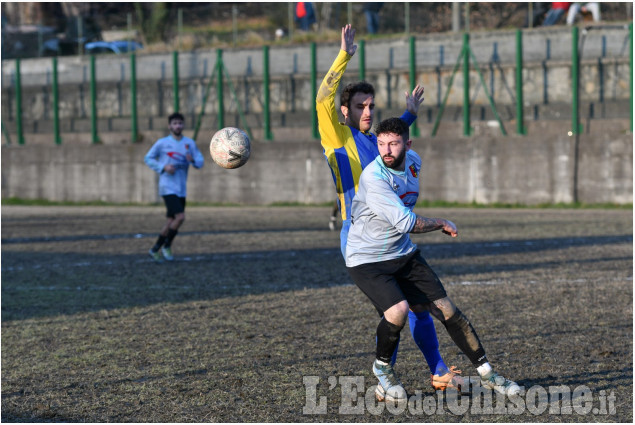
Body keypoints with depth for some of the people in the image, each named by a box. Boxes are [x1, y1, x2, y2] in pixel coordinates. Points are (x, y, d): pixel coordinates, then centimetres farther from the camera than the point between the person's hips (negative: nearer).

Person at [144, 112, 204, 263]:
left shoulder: (190, 143, 7)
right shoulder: (162, 143, -4)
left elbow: (200, 161, 6)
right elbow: (148, 158, 4)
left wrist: (192, 160, -18)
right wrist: (164, 167, -11)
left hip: (181, 189, 5)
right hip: (167, 187, -5)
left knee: (172, 221, 9)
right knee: (180, 217, -18)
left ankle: (155, 249, 21)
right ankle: (167, 246, -2)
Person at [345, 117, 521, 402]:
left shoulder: (413, 161, -1)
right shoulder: (373, 177, -26)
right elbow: (406, 223, -28)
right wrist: (442, 224, -14)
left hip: (404, 254, 7)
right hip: (367, 259, -7)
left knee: (447, 310, 2)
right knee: (398, 310, -28)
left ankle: (486, 374, 13)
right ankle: (382, 367, 2)